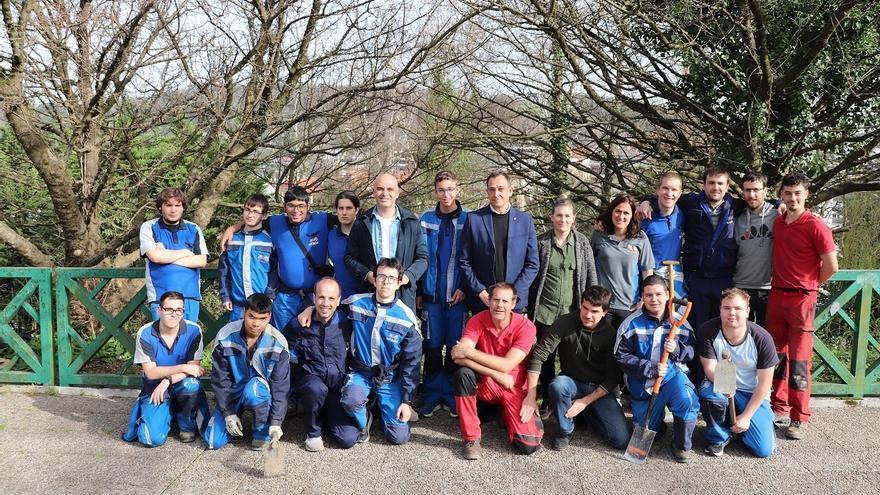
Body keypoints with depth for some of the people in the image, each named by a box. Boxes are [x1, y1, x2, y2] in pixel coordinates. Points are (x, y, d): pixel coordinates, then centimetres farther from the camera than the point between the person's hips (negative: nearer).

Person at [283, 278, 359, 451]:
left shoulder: (346, 323, -4)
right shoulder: (299, 325, -6)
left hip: (338, 386, 1)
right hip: (309, 380, -1)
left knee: (348, 439, -15)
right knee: (317, 388, -39)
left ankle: (327, 417, 18)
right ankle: (313, 432, -9)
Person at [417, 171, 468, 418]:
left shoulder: (468, 219, 1)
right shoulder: (427, 219, 5)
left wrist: (465, 288, -7)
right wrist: (419, 291, 1)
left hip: (458, 294, -1)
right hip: (432, 293, 1)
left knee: (455, 346, 4)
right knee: (432, 346, 5)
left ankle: (450, 394, 16)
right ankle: (432, 394, 15)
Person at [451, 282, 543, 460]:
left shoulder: (525, 326, -15)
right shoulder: (477, 320, -11)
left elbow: (506, 365, -24)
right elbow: (458, 357, -25)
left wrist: (469, 352, -25)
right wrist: (496, 374, -27)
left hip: (515, 389, -1)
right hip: (484, 385, 1)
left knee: (528, 445, -18)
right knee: (462, 374, -32)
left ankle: (507, 414, 18)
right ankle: (471, 438, -16)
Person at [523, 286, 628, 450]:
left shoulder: (611, 333, -12)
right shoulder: (566, 323, -15)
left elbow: (613, 376, -9)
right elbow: (538, 356, -19)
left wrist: (585, 401, -18)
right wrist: (531, 396, -25)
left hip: (600, 389, 1)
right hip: (572, 382, -1)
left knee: (621, 440, -15)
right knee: (558, 385, -37)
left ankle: (587, 412, 14)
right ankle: (566, 430, -9)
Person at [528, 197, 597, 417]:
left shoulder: (582, 242, 3)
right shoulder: (541, 242, 0)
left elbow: (591, 276, 6)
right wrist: (530, 306, 3)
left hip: (572, 311, 1)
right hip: (545, 310, 0)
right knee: (546, 356, 5)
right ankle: (547, 400, 19)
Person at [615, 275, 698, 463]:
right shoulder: (631, 324, -12)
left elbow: (691, 353, 3)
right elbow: (621, 357, -13)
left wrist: (677, 349, -20)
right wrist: (651, 369, -21)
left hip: (673, 376, 0)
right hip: (642, 384, 0)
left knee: (687, 401, -34)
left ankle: (682, 445, -7)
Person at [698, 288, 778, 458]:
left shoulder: (762, 338, -19)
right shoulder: (708, 331, -18)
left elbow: (764, 383, -12)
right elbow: (710, 370, -20)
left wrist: (746, 416, -12)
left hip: (753, 394, 0)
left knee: (764, 449, -14)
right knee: (708, 393, -36)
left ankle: (741, 423, 20)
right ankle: (717, 437, -6)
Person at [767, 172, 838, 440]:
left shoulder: (815, 226, -10)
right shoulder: (778, 223, 9)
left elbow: (831, 267, -9)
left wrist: (807, 286, 3)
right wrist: (783, 284, 11)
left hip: (801, 298, -6)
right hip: (776, 295, 6)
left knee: (798, 360, -3)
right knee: (777, 355, 12)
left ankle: (799, 418, 5)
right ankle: (778, 407, 24)